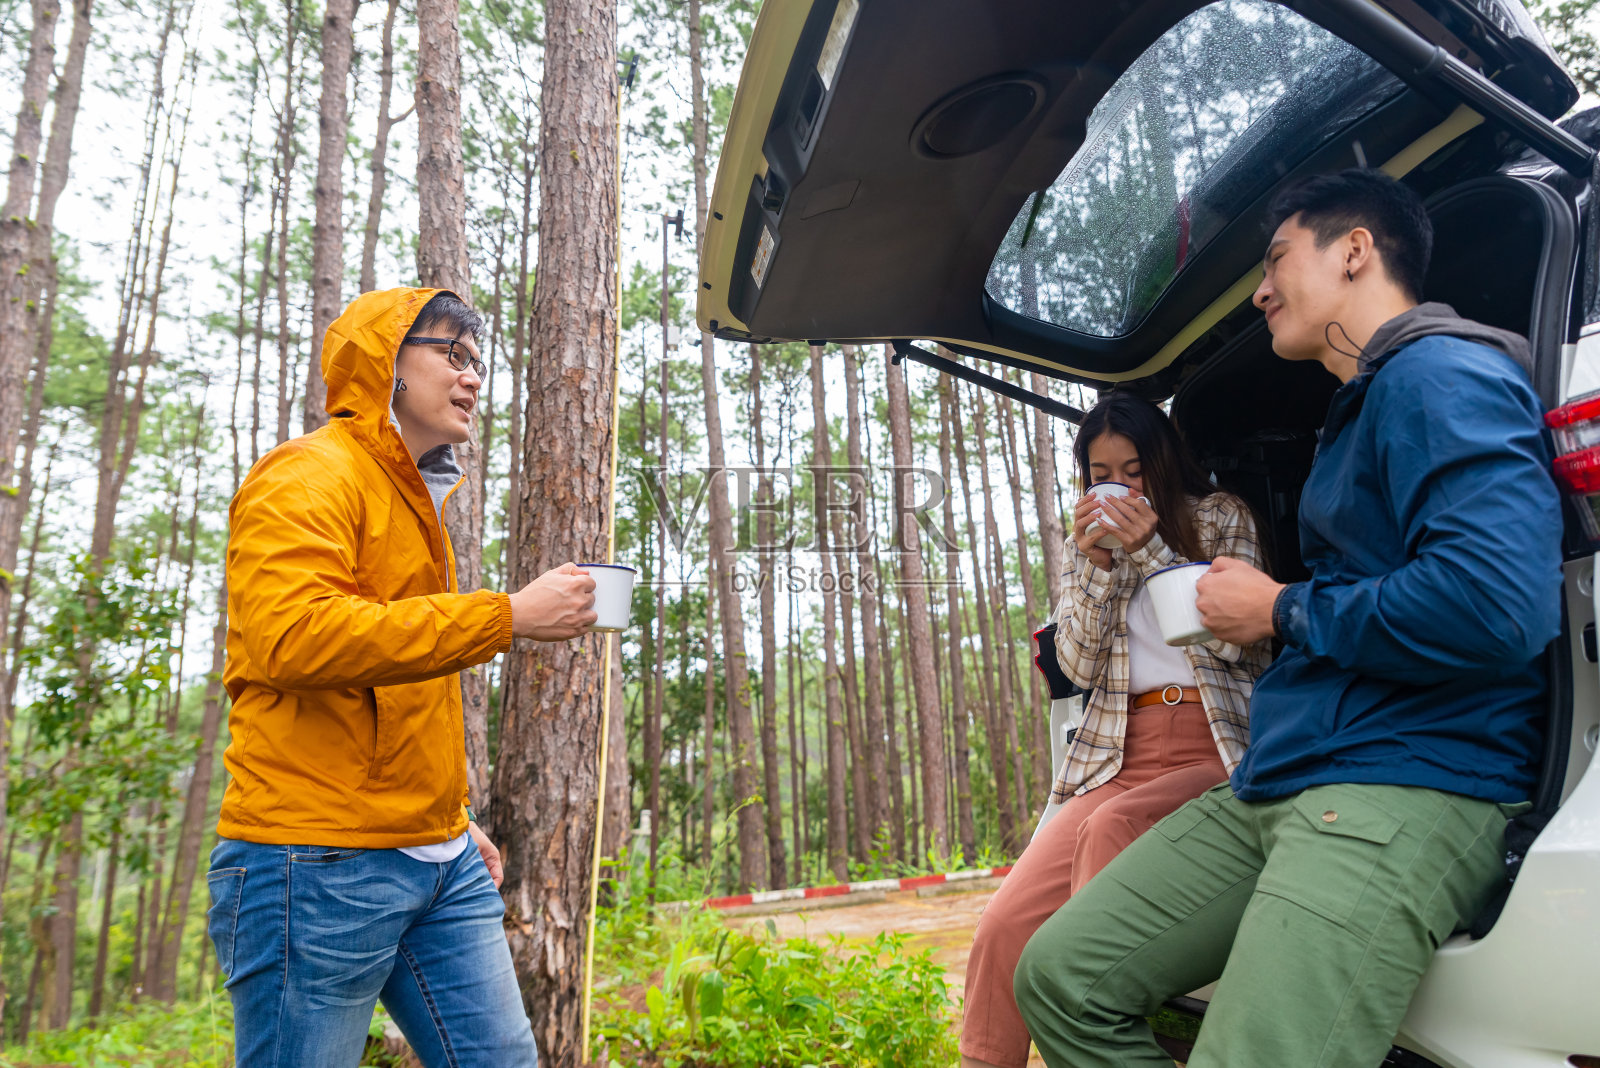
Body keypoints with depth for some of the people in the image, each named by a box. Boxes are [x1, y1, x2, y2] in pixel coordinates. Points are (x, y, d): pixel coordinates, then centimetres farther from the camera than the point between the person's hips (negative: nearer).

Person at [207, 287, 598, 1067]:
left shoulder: (415, 499, 20)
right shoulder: (311, 477, -8)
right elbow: (294, 637, -26)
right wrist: (506, 615, -23)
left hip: (439, 860, 9)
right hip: (318, 862, -8)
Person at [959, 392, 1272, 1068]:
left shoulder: (1222, 517, 9)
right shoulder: (1085, 545, 17)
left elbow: (1240, 638, -2)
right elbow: (1080, 665, 8)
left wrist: (1151, 550, -10)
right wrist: (1097, 566, -6)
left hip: (1215, 749, -3)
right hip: (1118, 758, 3)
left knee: (1111, 828, -36)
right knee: (1004, 927, -18)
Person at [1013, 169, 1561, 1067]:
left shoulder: (1442, 374, -8)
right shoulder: (1361, 406, 24)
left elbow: (1495, 605, -24)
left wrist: (1284, 612, -9)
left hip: (1409, 783, -9)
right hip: (1277, 783, 10)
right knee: (1060, 975, 4)